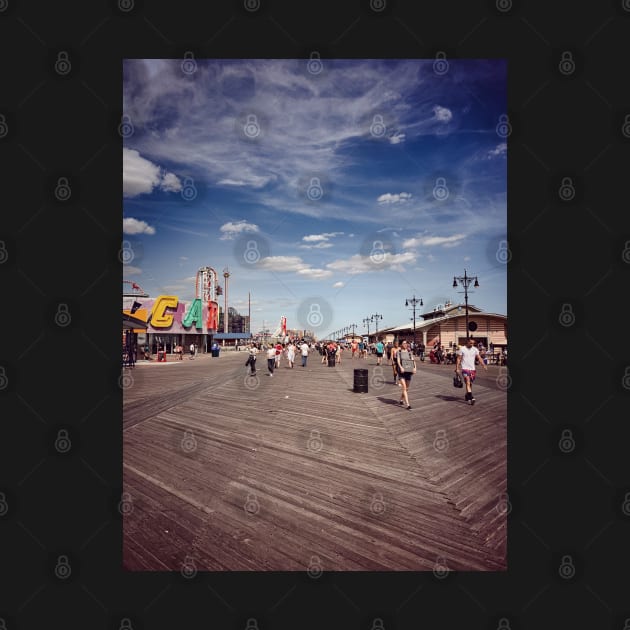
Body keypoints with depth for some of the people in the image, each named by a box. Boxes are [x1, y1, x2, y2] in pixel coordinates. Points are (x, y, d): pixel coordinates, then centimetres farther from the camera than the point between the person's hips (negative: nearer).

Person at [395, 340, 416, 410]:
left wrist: (414, 368, -19)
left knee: (407, 388, 13)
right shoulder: (399, 352, 2)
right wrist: (401, 367, -30)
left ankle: (401, 399, 36)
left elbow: (413, 360, -1)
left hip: (408, 371, 4)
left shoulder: (410, 352, 10)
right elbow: (398, 361, -11)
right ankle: (408, 404, -15)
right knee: (404, 388, -13)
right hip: (402, 372, -4)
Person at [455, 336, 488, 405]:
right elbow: (458, 359, -2)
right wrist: (457, 368, -8)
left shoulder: (475, 349, 6)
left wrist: (484, 365, -13)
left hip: (473, 369, 4)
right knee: (468, 383, -15)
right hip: (465, 368, -4)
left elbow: (479, 358, 1)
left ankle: (467, 397, 28)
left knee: (470, 383, 12)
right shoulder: (462, 349, -4)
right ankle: (471, 397, -20)